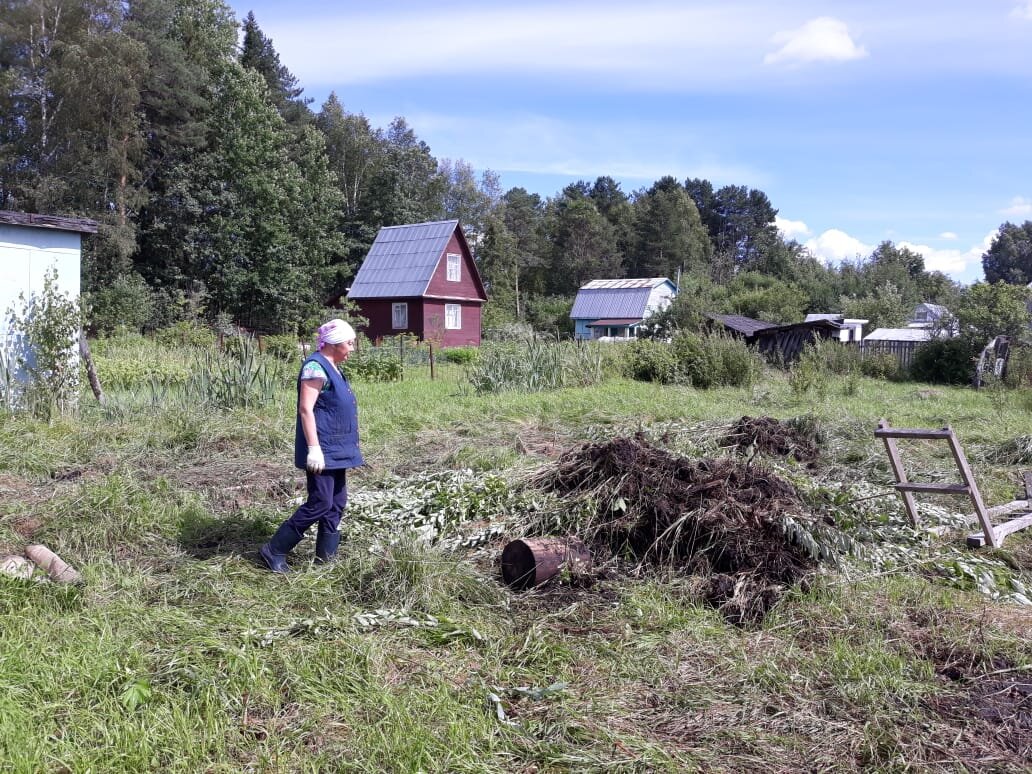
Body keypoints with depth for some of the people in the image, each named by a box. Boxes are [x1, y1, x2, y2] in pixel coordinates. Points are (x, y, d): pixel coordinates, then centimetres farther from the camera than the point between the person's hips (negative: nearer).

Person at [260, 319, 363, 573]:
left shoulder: (331, 368, 15)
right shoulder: (316, 367, -15)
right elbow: (306, 409, -20)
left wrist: (347, 448, 25)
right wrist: (314, 448, -24)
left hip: (336, 451, 10)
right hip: (322, 451, -10)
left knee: (336, 504, 11)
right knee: (320, 504, -8)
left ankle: (326, 557, 19)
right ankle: (274, 550, 3)